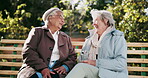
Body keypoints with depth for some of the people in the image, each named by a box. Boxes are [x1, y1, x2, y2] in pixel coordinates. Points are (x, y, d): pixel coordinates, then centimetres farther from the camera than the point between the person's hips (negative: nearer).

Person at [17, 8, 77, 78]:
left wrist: (65, 66, -3)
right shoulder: (37, 31, 14)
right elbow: (28, 52, -1)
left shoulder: (66, 38, 28)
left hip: (56, 72, 3)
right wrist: (43, 68, -15)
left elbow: (72, 56, 22)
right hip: (35, 70, -2)